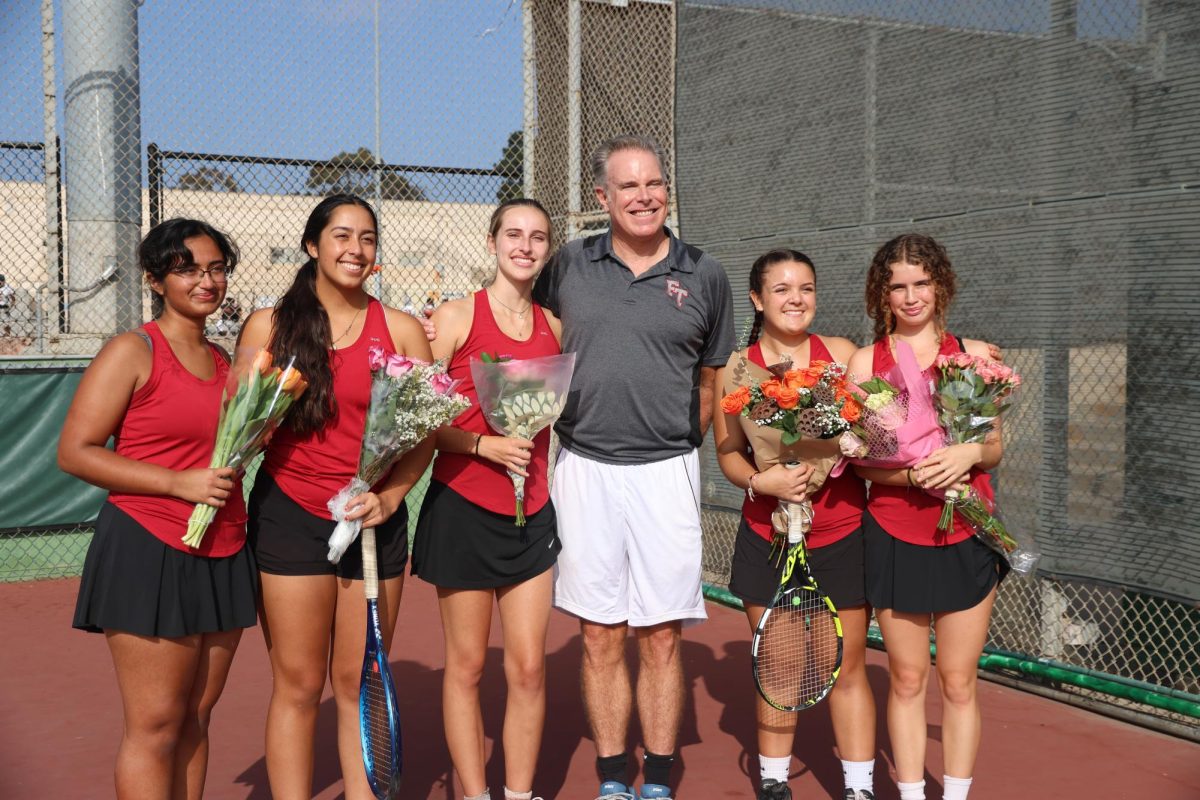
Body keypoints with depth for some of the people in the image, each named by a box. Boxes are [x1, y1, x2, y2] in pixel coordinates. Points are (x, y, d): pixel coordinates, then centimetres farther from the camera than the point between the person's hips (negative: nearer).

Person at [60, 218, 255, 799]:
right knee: (156, 725, -2)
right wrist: (178, 483, -17)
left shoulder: (224, 361, 14)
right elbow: (74, 452, -11)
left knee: (196, 718, 11)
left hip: (223, 556, 6)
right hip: (149, 554, -6)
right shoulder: (133, 352, -5)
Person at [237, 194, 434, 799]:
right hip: (290, 516, -1)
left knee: (359, 684, 8)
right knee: (298, 685, 4)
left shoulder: (401, 330, 3)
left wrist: (389, 497, -11)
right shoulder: (267, 326, 2)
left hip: (376, 520, 1)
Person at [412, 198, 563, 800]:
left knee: (529, 666, 5)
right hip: (463, 507, -4)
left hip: (531, 513, 4)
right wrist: (483, 444, -19)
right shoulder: (456, 317, -5)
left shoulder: (552, 327, 9)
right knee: (467, 666, 6)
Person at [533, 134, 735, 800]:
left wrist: (676, 447, 9)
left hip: (665, 472, -1)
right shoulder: (568, 265, 4)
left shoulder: (704, 275, 3)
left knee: (660, 640, 5)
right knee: (601, 640, 8)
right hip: (583, 469, 1)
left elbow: (709, 382, 12)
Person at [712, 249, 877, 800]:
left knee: (848, 668, 6)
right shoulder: (736, 367, -1)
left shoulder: (842, 353, 0)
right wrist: (761, 481, -18)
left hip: (841, 534, 0)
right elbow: (728, 453, -1)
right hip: (766, 538, 0)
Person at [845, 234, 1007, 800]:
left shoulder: (972, 354, 4)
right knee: (906, 679, 8)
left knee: (958, 682, 6)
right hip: (894, 536, 0)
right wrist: (916, 475, -19)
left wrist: (969, 452, -15)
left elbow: (995, 448, 7)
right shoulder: (866, 361, 1)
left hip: (966, 538, 1)